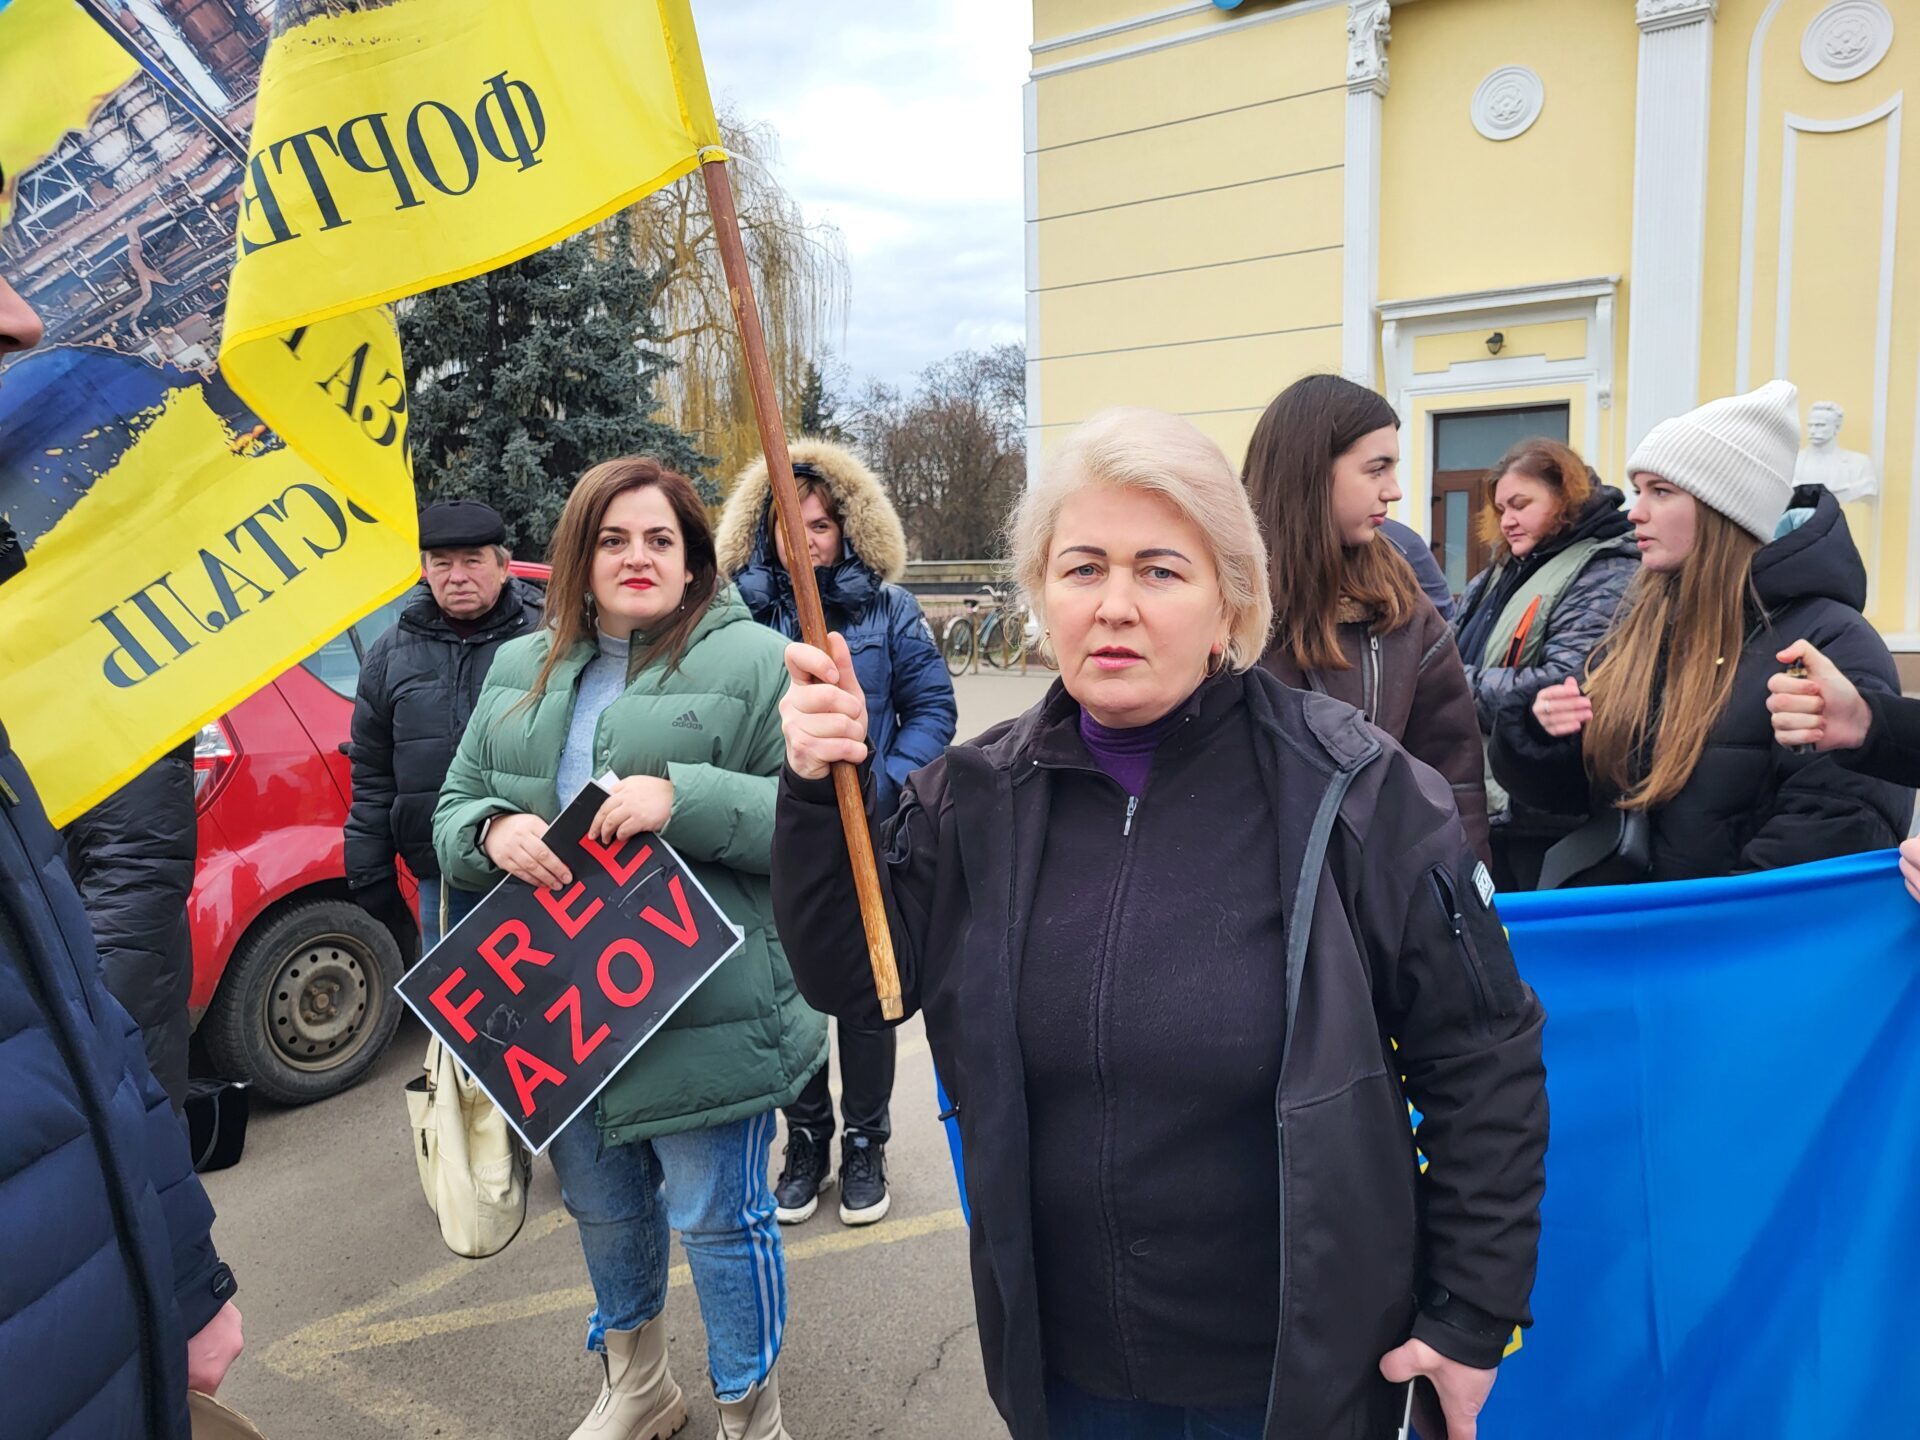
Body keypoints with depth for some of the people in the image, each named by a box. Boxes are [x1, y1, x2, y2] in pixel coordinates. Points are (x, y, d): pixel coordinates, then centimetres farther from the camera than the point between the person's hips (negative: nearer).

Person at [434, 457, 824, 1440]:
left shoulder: (751, 662, -8)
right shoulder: (519, 671, 10)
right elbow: (454, 808, 12)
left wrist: (682, 798, -26)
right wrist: (494, 832, -11)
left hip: (704, 1017, -5)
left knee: (719, 1219, 8)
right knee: (601, 1210, 23)